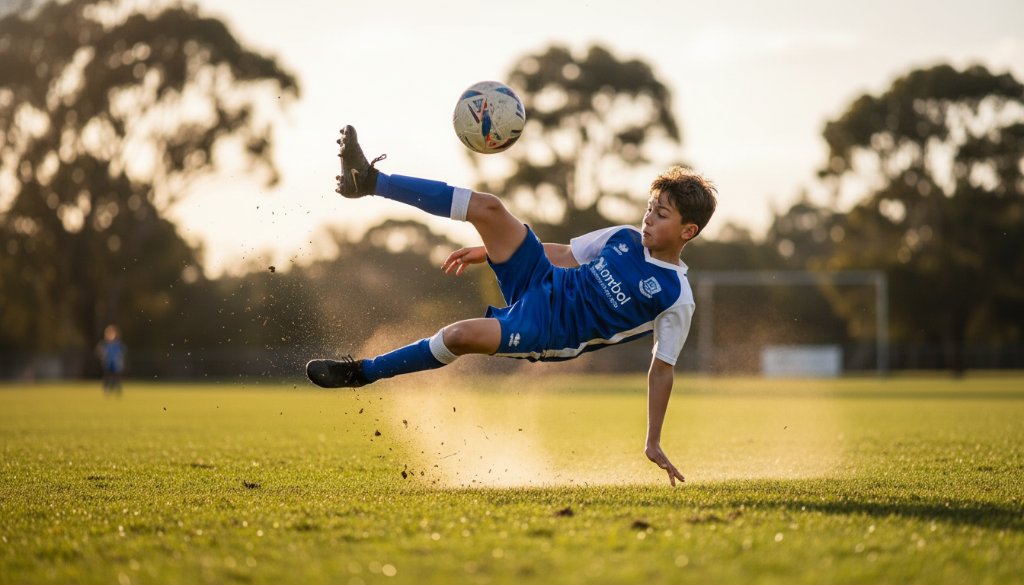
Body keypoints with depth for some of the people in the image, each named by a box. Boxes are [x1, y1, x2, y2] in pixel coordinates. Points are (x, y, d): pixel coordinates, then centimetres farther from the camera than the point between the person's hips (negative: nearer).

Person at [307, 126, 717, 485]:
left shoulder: (675, 298, -13)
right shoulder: (625, 238, 4)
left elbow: (662, 368, -9)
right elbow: (564, 253, 18)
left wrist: (654, 442, -11)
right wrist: (488, 252, 19)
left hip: (546, 333, -6)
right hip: (541, 283, 6)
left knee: (462, 334, -31)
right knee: (487, 208, -13)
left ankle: (362, 372, -8)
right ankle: (370, 181, -9)